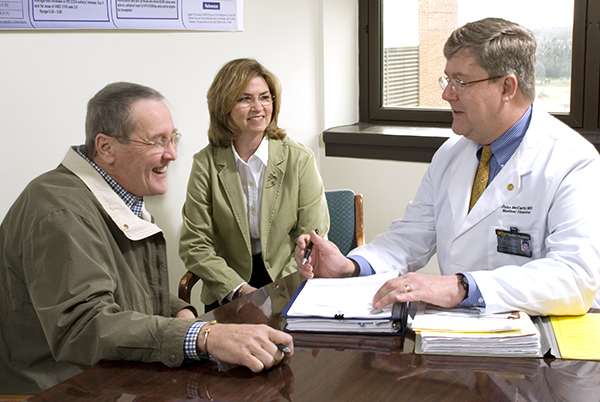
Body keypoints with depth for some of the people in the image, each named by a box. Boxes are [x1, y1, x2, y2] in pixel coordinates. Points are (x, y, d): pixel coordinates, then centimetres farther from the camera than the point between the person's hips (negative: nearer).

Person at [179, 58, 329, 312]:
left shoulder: (298, 159, -1)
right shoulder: (206, 164, -1)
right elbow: (194, 246, -3)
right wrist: (240, 289, -14)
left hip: (289, 286, 1)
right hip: (229, 294, 0)